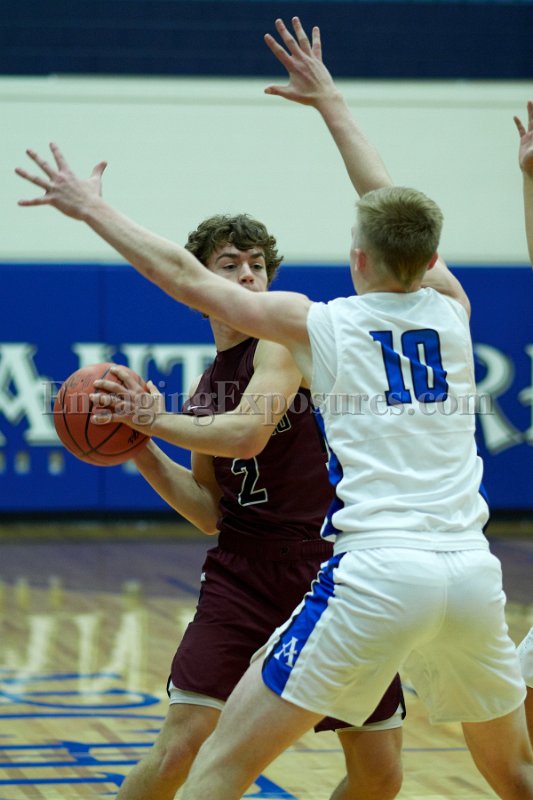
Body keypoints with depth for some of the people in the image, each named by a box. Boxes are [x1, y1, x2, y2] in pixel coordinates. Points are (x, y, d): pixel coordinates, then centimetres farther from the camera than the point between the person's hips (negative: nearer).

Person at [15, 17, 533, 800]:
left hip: (376, 570, -4)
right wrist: (331, 104, 40)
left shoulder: (320, 324, 3)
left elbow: (184, 276, 9)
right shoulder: (451, 311, 13)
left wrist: (92, 208, 23)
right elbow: (402, 222, 30)